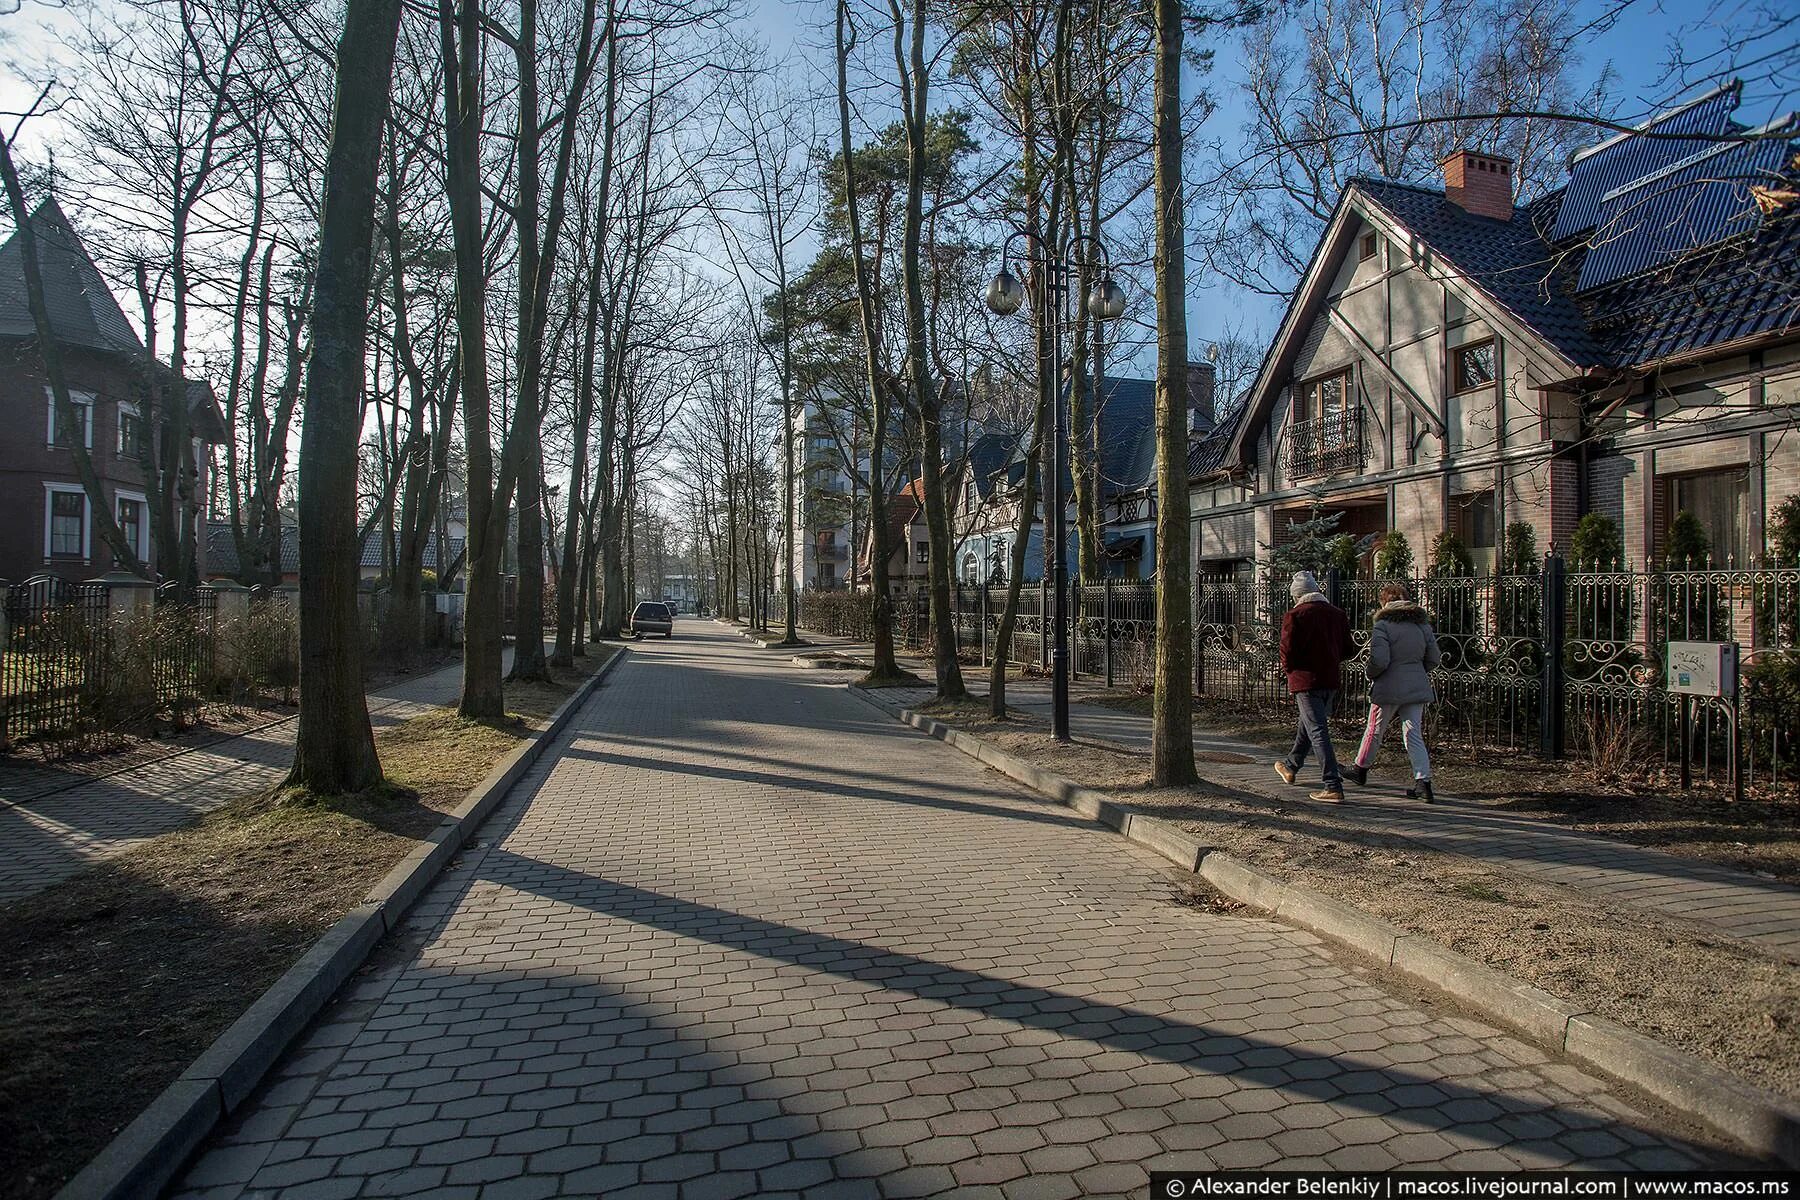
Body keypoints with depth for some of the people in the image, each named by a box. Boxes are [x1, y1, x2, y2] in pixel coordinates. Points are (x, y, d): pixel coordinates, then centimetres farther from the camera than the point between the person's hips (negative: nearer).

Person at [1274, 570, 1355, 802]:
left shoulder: (1295, 615, -12)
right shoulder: (1337, 613, 6)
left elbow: (1287, 651, -14)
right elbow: (1348, 649, 9)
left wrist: (1290, 670, 4)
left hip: (1305, 680, -7)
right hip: (1331, 680, 7)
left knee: (1318, 732, -6)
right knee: (1308, 723, 24)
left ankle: (1333, 787, -11)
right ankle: (1291, 766, 43)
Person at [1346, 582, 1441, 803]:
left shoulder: (1384, 625, -11)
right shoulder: (1422, 624, 6)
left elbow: (1379, 660, -19)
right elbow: (1434, 659, 9)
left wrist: (1370, 675, 0)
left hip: (1389, 688, -5)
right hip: (1417, 688, 5)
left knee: (1375, 730, 13)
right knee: (1414, 735, 5)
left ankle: (1361, 769, 31)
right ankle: (1424, 783, -4)